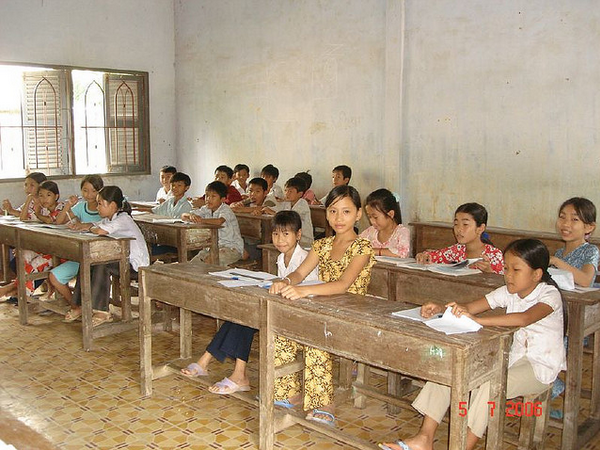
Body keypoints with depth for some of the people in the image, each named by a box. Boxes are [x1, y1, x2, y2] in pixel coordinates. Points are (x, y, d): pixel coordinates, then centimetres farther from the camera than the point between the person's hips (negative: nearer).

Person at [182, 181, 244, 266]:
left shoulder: (225, 209, -14)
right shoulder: (206, 209, 6)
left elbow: (219, 221, -39)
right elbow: (183, 216, 4)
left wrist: (202, 220, -34)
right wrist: (191, 216, -19)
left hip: (231, 247, -7)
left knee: (208, 262, -30)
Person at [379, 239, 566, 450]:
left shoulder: (550, 295, -16)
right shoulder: (509, 292, 3)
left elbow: (524, 318, -38)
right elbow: (470, 307, -9)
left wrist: (477, 319, -45)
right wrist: (442, 309, -28)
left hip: (540, 367, -6)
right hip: (511, 357, 7)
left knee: (489, 383, -34)